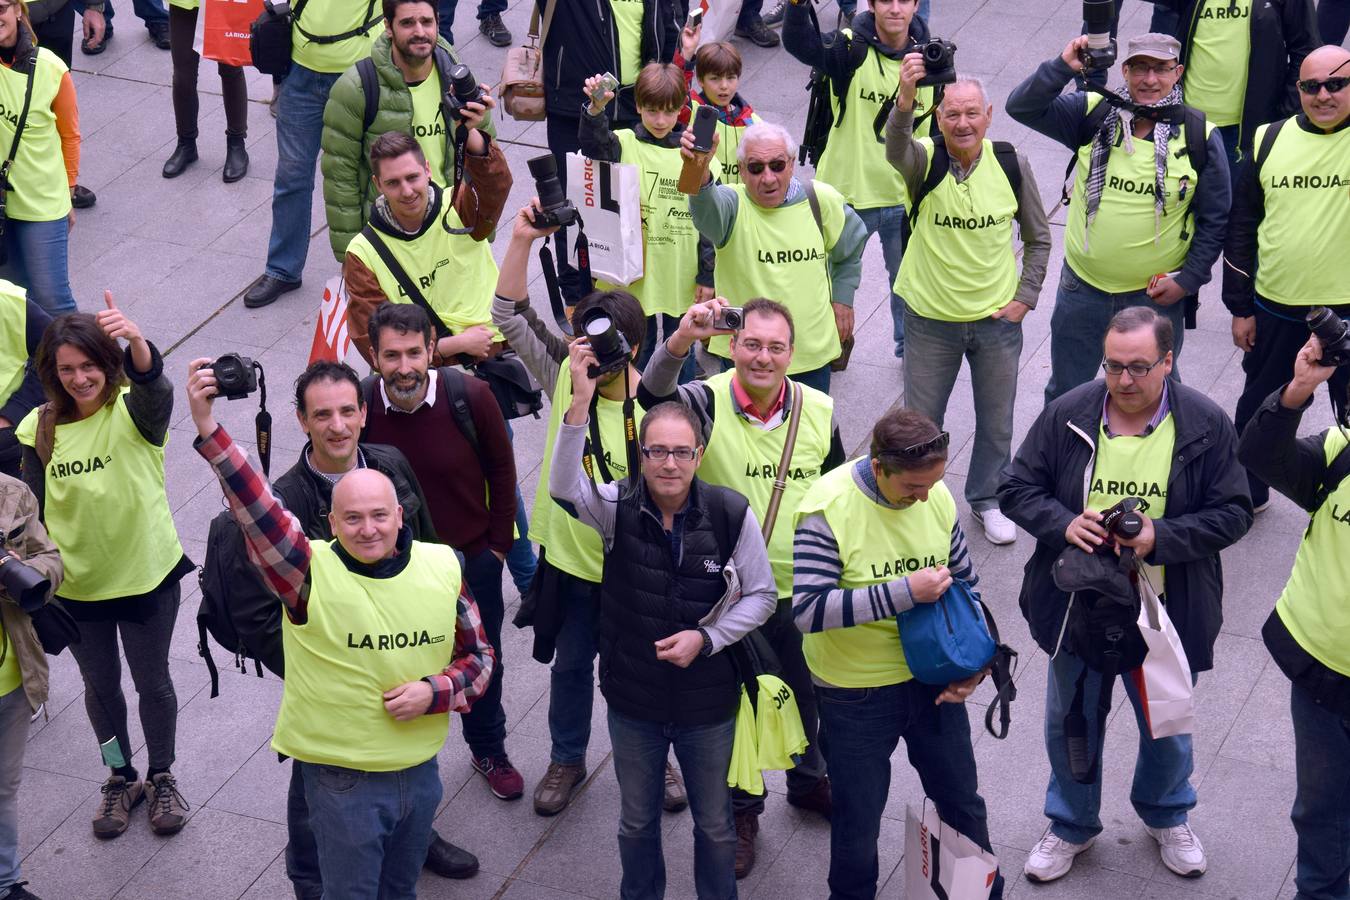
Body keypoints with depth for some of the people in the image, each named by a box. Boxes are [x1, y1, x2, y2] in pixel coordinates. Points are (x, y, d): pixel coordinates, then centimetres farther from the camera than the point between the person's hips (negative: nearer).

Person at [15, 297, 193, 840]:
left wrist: (135, 341, -62)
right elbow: (33, 508, 4)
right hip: (76, 585, 3)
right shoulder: (40, 429, -7)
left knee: (152, 681, 13)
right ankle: (120, 778, 39)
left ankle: (162, 778, 35)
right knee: (100, 685, 18)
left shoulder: (133, 411, -17)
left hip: (147, 575, -3)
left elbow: (154, 388, -42)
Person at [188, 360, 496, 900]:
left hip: (420, 771, 4)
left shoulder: (443, 568, -5)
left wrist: (435, 691, -14)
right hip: (342, 779, -4)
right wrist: (209, 430, -45)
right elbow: (255, 510, -32)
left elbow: (478, 654, 6)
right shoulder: (310, 574, -17)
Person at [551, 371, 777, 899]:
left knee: (715, 824, 19)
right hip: (633, 702, 1)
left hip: (708, 704, -1)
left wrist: (705, 638, -21)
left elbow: (761, 596, -6)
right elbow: (563, 488, -35)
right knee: (637, 821, 21)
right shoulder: (618, 507, -14)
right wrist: (580, 404, -47)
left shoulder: (731, 514, -16)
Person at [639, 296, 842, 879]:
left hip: (800, 590, 3)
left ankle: (809, 781, 49)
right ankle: (742, 810, 35)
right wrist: (682, 339, -58)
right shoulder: (707, 404, -17)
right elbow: (654, 398, -40)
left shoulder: (819, 411, -6)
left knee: (805, 693, 22)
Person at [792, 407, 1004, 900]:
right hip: (855, 691, -4)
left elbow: (965, 581, 8)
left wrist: (973, 665, 0)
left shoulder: (937, 496, -7)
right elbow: (808, 608, -30)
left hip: (933, 679, 4)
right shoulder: (828, 507, -23)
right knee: (858, 820, 12)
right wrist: (905, 592, -32)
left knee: (962, 801, 20)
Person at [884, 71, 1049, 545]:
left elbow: (1038, 238, 5)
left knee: (996, 421, 17)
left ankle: (987, 499, 40)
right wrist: (905, 100, -61)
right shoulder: (924, 160, -15)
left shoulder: (1012, 164, -8)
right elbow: (896, 149, -41)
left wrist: (1025, 297, -3)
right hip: (931, 319, -1)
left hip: (998, 320, 2)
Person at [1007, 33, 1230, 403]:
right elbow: (1022, 107, -13)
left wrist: (1188, 280, -7)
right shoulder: (1093, 114, -6)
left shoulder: (1199, 134, -9)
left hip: (1156, 294, -1)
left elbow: (1215, 219, -3)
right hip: (1082, 288, 2)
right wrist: (1062, 67, -26)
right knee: (1065, 392, 17)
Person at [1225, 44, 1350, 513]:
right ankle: (1247, 492, 41)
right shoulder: (1270, 140, 1)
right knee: (1259, 404, 19)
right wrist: (1240, 307, 6)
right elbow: (1241, 228, 6)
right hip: (1276, 312, 3)